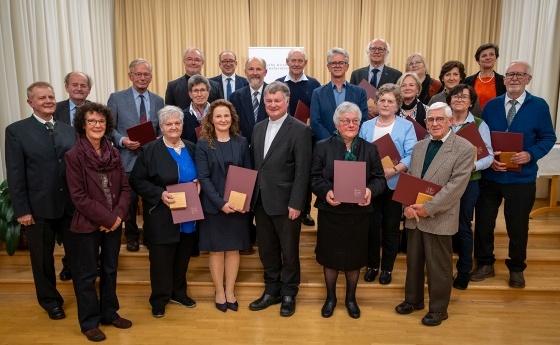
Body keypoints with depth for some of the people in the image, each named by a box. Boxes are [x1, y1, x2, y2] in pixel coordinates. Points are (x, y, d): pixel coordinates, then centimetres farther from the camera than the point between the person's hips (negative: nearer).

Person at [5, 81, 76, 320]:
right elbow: (15, 175, -6)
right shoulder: (16, 131, -2)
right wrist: (22, 210, -9)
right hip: (39, 207, -2)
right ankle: (50, 300, 34)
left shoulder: (69, 130, 8)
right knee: (43, 258, 13)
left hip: (71, 204, 3)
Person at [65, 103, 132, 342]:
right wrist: (107, 218, -16)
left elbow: (125, 187, 3)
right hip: (86, 224, -5)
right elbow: (79, 196, -15)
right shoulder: (74, 156, -11)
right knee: (87, 275, 9)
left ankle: (109, 313, 34)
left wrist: (118, 215, -11)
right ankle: (89, 322, 25)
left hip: (114, 222, 5)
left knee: (110, 270, 17)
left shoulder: (113, 153, 3)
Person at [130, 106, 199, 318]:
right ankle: (159, 300, 23)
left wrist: (198, 183, -5)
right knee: (161, 259, 5)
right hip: (162, 217, -4)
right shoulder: (149, 150, -5)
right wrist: (159, 194, -19)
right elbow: (136, 181, -7)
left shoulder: (192, 149, 8)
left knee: (183, 258, 15)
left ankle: (179, 293, 35)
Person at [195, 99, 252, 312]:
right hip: (213, 206, -2)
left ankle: (230, 291, 24)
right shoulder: (203, 144, -3)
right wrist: (221, 203, -18)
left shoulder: (241, 142, 5)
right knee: (216, 249, 8)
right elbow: (203, 177, -9)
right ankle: (219, 292, 24)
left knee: (233, 249, 9)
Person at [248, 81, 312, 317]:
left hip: (285, 202, -6)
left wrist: (296, 203, -16)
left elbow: (302, 171, -12)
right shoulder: (258, 128, 11)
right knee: (266, 250, 16)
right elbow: (253, 164, 12)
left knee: (289, 251, 10)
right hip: (261, 201, 6)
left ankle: (288, 294, 28)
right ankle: (271, 291, 34)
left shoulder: (300, 130, -9)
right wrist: (252, 195, 6)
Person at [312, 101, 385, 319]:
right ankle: (330, 297, 33)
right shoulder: (323, 147, 0)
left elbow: (379, 178, 3)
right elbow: (315, 178, -3)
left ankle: (351, 298, 35)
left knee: (354, 256, 13)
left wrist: (371, 190, -18)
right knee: (330, 256, 11)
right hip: (330, 212, -1)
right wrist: (325, 192, -22)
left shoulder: (369, 149, 6)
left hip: (359, 213, 2)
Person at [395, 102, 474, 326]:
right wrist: (407, 205, -7)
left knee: (438, 266, 7)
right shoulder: (419, 146, 11)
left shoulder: (464, 148, -9)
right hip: (414, 216, 6)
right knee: (413, 261, 17)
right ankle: (413, 299, 36)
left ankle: (438, 309, 26)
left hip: (439, 218, -5)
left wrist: (428, 208, -19)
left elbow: (456, 186, -16)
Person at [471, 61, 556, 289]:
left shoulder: (539, 106, -2)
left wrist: (530, 154, -18)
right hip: (489, 176, 2)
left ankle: (516, 269, 30)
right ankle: (485, 264, 27)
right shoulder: (491, 105, 3)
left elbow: (548, 138, 0)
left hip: (521, 178, -2)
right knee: (483, 222, 9)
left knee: (518, 226, 9)